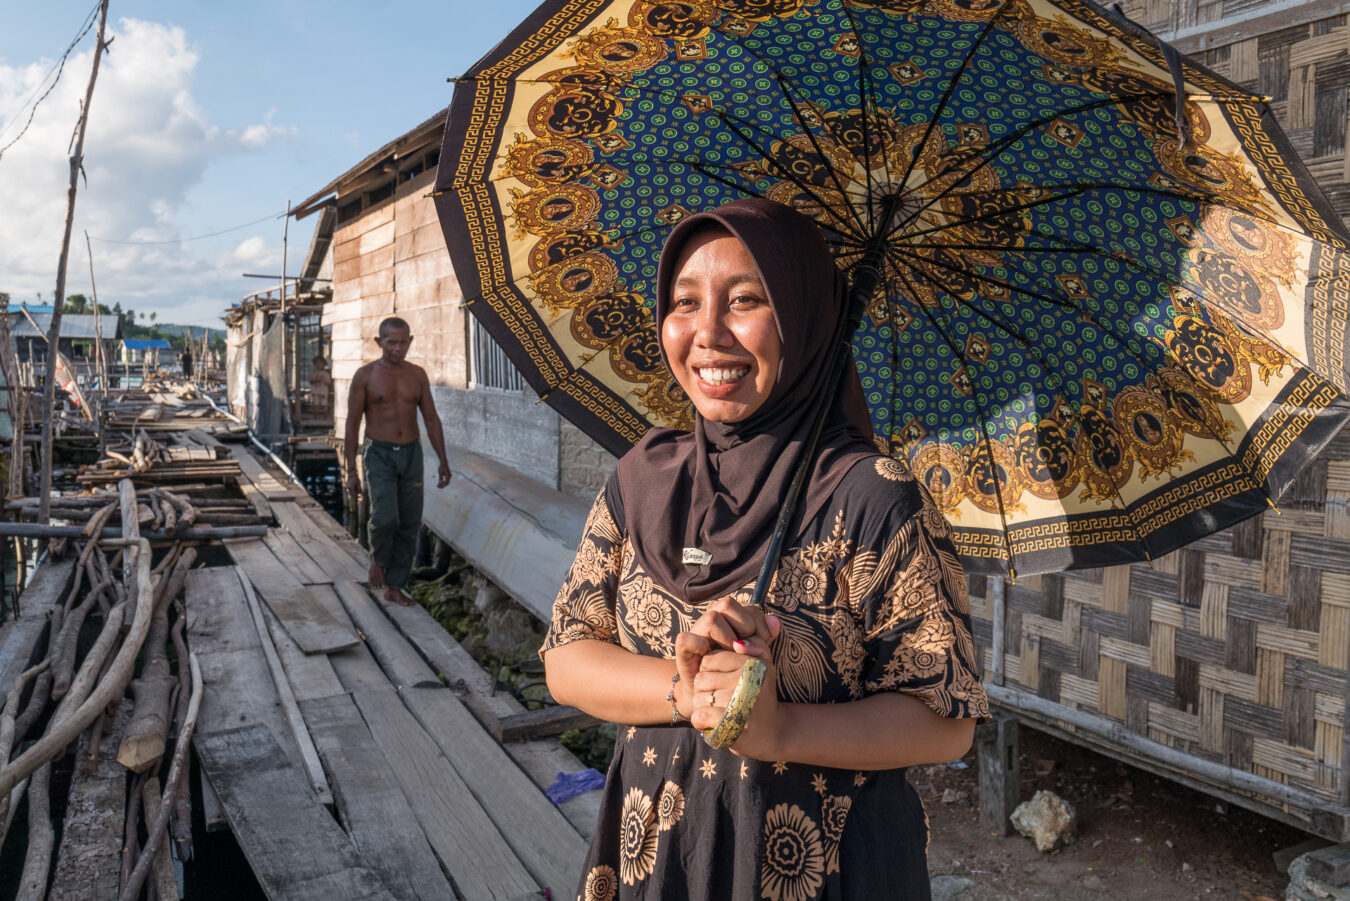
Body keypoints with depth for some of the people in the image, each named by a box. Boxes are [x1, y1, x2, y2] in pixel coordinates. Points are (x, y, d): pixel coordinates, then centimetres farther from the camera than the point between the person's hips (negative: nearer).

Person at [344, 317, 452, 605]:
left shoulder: (417, 374, 5)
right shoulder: (365, 375, -5)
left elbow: (431, 419, 8)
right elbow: (352, 424, -4)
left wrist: (443, 461, 2)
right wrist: (351, 471, -7)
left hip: (411, 454, 4)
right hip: (379, 455, -3)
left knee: (410, 524, 3)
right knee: (385, 517, -20)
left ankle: (395, 586, 16)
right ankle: (379, 558, 12)